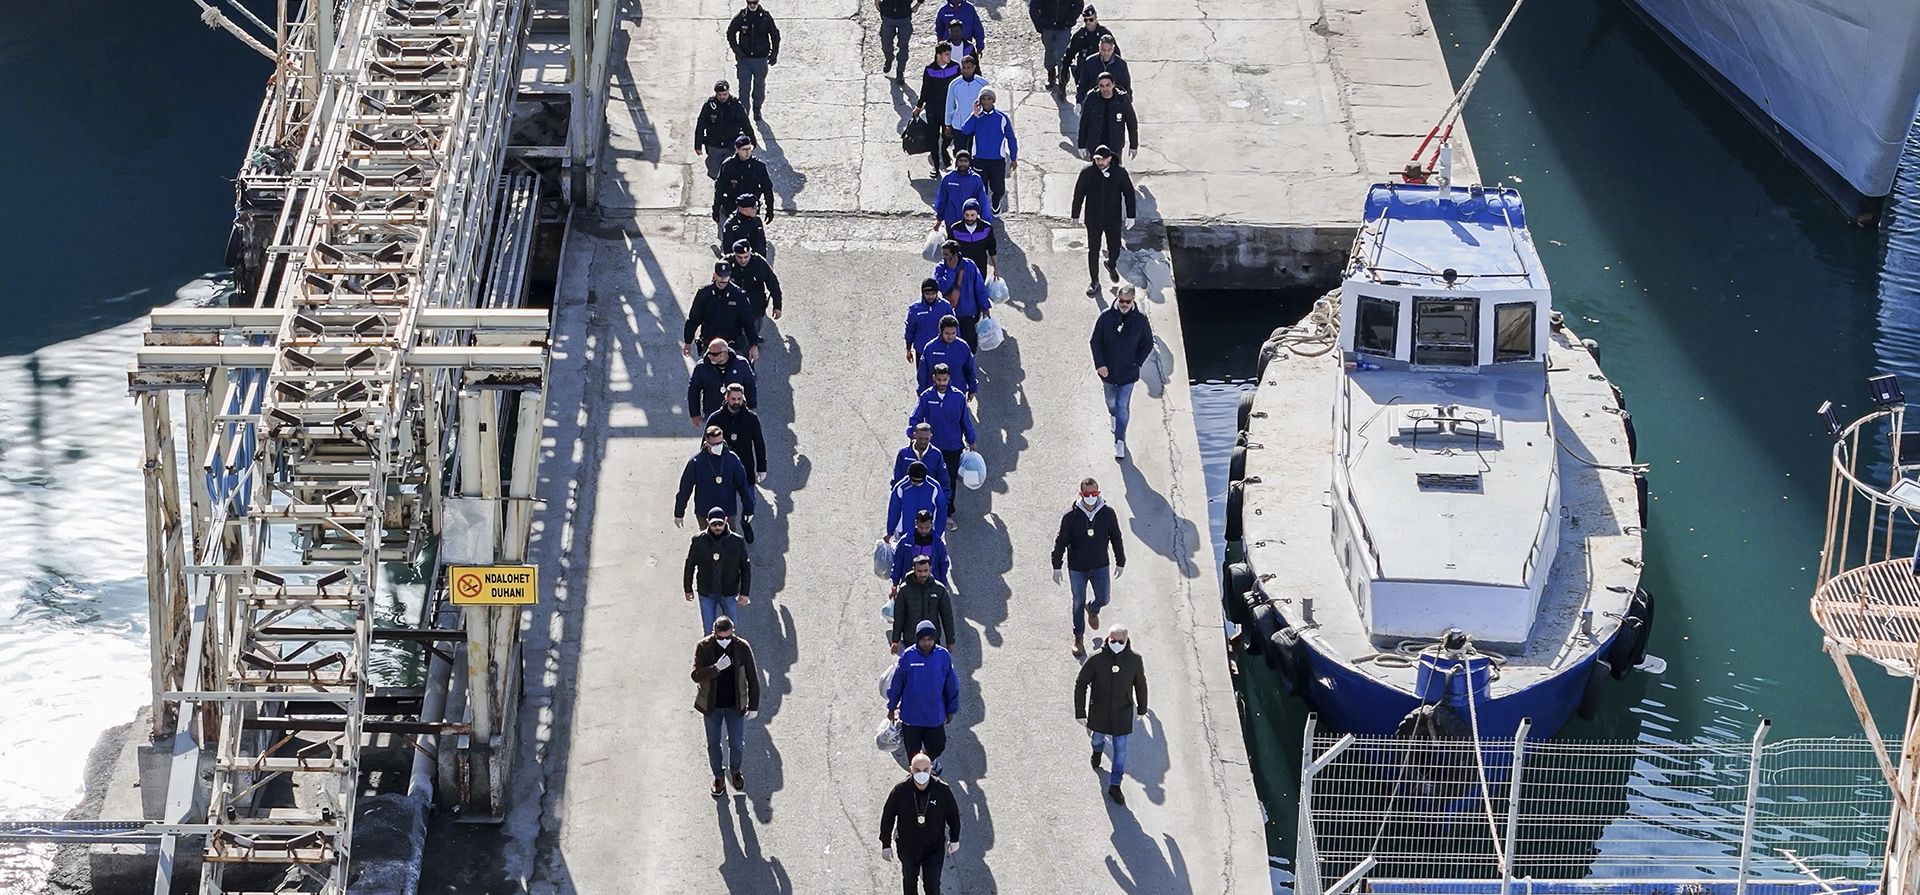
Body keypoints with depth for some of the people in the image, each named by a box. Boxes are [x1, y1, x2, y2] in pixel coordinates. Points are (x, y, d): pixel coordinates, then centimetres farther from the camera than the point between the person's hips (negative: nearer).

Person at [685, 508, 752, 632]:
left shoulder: (737, 541, -15)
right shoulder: (698, 541, -14)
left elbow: (746, 567, -4)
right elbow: (690, 565, 0)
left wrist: (744, 593, -6)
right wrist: (688, 589, 7)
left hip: (729, 593, 0)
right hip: (706, 594, 0)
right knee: (708, 629, 3)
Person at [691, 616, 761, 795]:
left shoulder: (743, 647, -16)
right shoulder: (703, 647, -17)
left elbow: (753, 678, -6)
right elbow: (696, 675, -23)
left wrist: (754, 706, -3)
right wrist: (716, 668, -39)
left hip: (735, 706, 0)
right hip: (712, 706, 0)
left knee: (737, 744, 12)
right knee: (713, 744, 15)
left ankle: (736, 771, 42)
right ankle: (718, 777, 38)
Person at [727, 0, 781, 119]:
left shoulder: (766, 17, -5)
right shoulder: (740, 17, -5)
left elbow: (775, 35, 6)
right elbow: (730, 33, 7)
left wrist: (774, 54, 2)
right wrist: (736, 50, -3)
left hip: (761, 59, 1)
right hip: (744, 58, -1)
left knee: (760, 86, 11)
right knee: (744, 87, -2)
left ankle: (757, 111, 26)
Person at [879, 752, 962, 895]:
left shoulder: (942, 789, -20)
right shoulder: (900, 790, -22)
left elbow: (953, 814, -3)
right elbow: (888, 815, -9)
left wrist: (954, 839, 6)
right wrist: (886, 845, -4)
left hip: (935, 847, -1)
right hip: (907, 846, 1)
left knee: (932, 883, 4)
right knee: (909, 878, 24)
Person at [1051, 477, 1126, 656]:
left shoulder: (1108, 514, -11)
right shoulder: (1071, 516, -16)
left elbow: (1116, 539, 2)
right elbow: (1060, 542, -7)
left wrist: (1120, 563, 8)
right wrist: (1056, 567, -4)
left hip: (1100, 567, 1)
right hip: (1077, 568, -1)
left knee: (1103, 599, 6)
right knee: (1078, 603, 11)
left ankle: (1093, 610, 44)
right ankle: (1078, 637, 31)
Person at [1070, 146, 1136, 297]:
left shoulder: (1120, 173, -13)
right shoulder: (1087, 173, -13)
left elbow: (1129, 193, -1)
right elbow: (1078, 194, -2)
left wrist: (1130, 216, 0)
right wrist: (1075, 215, 2)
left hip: (1114, 219, 1)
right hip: (1093, 220, -1)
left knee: (1114, 249, 14)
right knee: (1093, 251, 6)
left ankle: (1111, 265, 49)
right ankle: (1094, 281, 22)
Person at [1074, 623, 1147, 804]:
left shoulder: (1134, 660, -14)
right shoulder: (1096, 659, -20)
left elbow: (1140, 685, 2)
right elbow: (1080, 684, -10)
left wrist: (1142, 708, 12)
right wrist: (1080, 712, -10)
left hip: (1122, 714, 0)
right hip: (1099, 712, 0)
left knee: (1120, 750, 4)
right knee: (1097, 738, 25)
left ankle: (1115, 785, 18)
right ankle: (1098, 751, 61)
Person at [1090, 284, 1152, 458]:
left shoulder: (1141, 320, -12)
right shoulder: (1106, 317, -13)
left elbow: (1148, 345, 1)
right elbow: (1095, 341, -5)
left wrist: (1137, 363, -9)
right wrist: (1100, 364, -12)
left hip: (1128, 373, -2)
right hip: (1108, 371, 2)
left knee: (1123, 406, -2)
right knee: (1111, 402, 22)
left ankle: (1120, 440, 8)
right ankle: (1114, 418, 53)